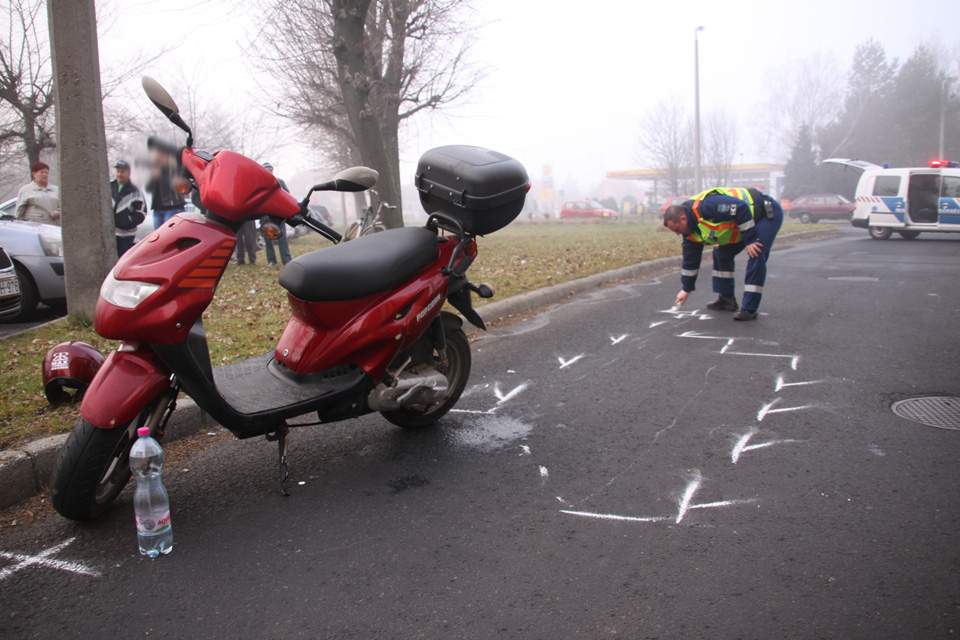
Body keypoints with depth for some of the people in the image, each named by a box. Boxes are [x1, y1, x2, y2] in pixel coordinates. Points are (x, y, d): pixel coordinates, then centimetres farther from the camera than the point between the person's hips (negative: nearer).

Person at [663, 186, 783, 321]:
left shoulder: (707, 205, -33)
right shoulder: (691, 230, -3)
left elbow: (741, 209, -35)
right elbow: (690, 259, 6)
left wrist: (749, 241, -28)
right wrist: (686, 289, 10)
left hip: (768, 213, -9)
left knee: (756, 258, -20)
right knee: (721, 253, 9)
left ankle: (749, 310, -17)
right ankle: (727, 299, 18)